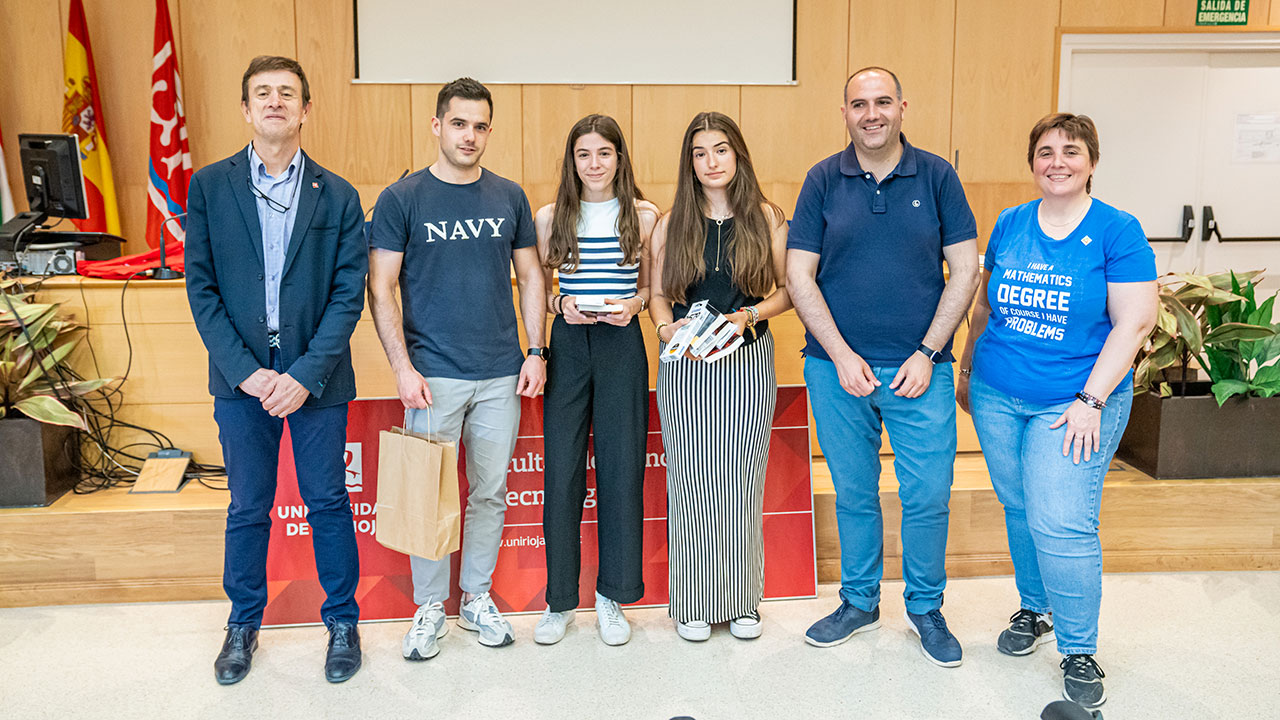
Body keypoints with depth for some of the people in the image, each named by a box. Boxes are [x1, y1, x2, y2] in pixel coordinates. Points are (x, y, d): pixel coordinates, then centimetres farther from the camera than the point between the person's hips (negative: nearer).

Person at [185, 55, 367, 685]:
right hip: (241, 376, 1)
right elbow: (201, 287, -1)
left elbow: (349, 294, -4)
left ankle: (342, 621, 26)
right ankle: (244, 624, 31)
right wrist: (245, 370, -11)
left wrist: (306, 375, -14)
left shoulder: (338, 196, 1)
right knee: (247, 509, 12)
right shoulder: (208, 187, 2)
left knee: (328, 504, 9)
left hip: (316, 378, 0)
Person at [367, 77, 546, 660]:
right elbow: (381, 290, -4)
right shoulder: (401, 199, -2)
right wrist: (402, 366, -11)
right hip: (433, 375, -3)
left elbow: (530, 277, 12)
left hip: (501, 376, 3)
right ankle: (429, 607, 21)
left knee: (490, 491, 10)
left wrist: (536, 351, 3)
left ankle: (478, 598, 27)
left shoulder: (509, 197, 7)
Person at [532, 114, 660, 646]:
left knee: (621, 468, 2)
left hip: (623, 345, 0)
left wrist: (631, 304, -8)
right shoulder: (549, 218, 6)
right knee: (562, 471, 1)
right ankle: (560, 600, 15)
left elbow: (653, 287, 12)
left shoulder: (644, 216, 5)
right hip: (568, 346, 0)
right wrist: (562, 304, -8)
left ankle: (612, 595, 18)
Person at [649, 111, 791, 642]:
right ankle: (695, 603, 17)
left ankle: (742, 600, 21)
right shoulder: (671, 224, 6)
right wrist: (667, 326, -12)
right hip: (685, 366, 1)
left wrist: (748, 315, -13)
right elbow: (657, 294, 8)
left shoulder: (766, 218, 3)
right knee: (691, 483, 3)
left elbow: (785, 291, 5)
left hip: (748, 363, 0)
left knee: (742, 483, 5)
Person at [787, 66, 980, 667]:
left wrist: (926, 354, -8)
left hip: (918, 368, 0)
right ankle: (858, 601, 31)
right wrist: (841, 355, -9)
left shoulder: (937, 176, 1)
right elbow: (799, 276, -1)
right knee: (853, 494, 12)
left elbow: (964, 271, 0)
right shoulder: (823, 180, 2)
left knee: (927, 497, 4)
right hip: (837, 365, 1)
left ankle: (925, 607, 26)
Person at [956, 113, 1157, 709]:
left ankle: (1078, 651, 9)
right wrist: (966, 370, 17)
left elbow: (1133, 324, -10)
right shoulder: (1009, 225, 6)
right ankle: (1035, 610, 36)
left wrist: (1092, 400, -15)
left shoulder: (1117, 231, -7)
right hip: (997, 397, 4)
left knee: (1061, 524, -9)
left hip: (1073, 403, -4)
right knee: (1019, 510, 14)